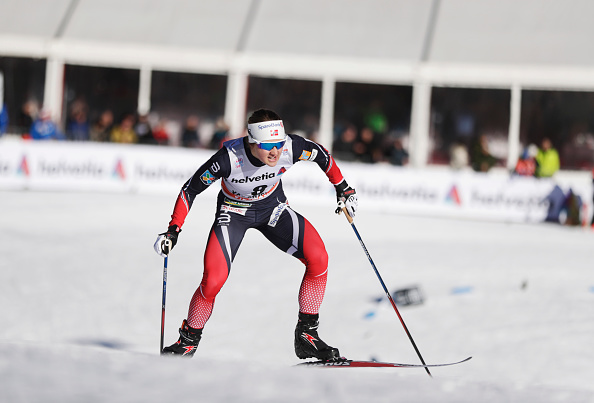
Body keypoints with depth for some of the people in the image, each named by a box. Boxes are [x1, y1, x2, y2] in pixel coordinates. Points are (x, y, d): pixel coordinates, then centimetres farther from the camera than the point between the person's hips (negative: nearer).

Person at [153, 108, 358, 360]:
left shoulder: (291, 147, -28)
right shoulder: (229, 158, -35)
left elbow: (321, 155, -5)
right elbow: (190, 189, -21)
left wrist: (342, 188, 3)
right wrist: (173, 231, -24)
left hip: (273, 206, 3)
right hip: (234, 211, -3)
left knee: (318, 258, -17)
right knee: (213, 281, -19)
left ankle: (306, 335, -3)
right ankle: (188, 341, 8)